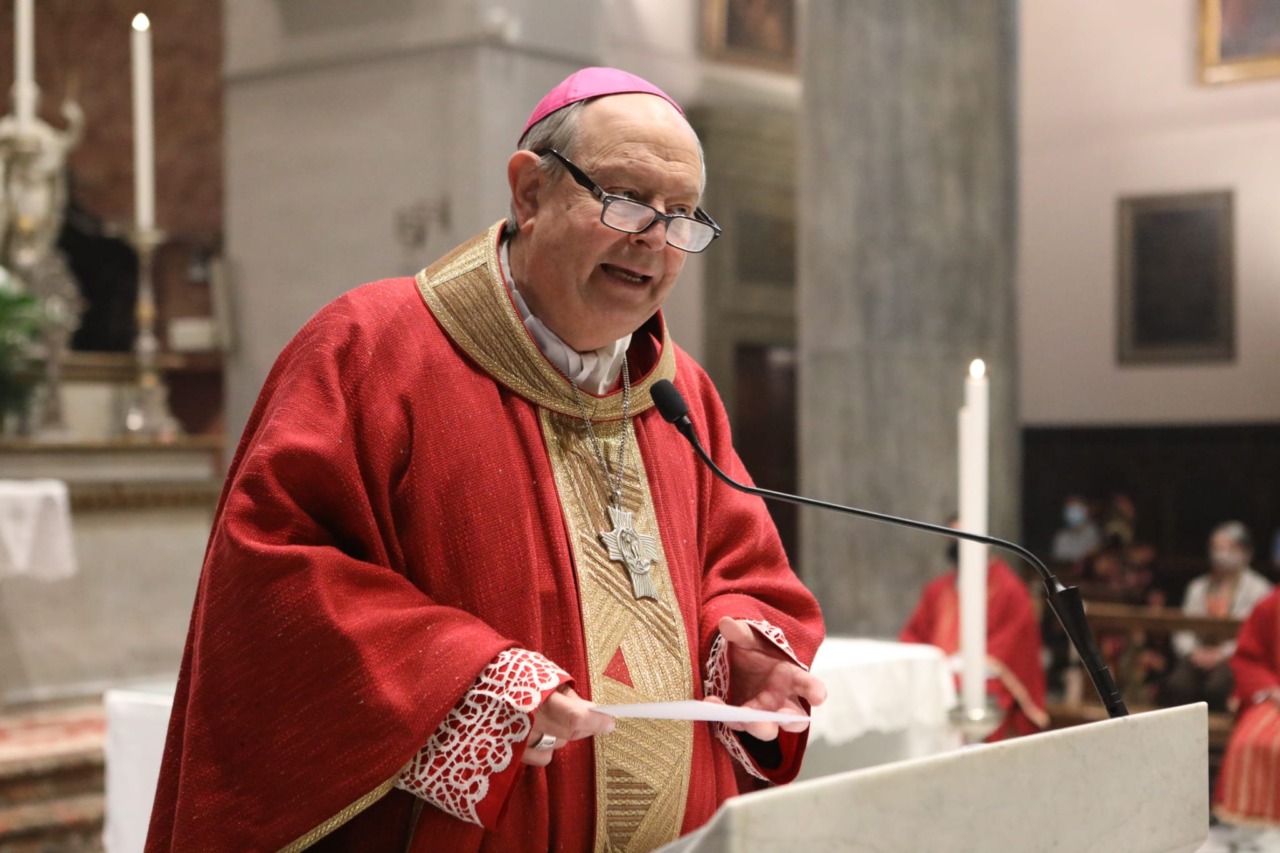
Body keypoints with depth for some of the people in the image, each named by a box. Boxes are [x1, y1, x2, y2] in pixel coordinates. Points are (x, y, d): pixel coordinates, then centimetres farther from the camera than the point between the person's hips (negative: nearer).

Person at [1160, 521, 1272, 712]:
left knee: (1217, 685, -36)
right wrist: (1193, 651, -7)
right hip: (1199, 655, 3)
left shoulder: (1258, 589, 8)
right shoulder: (1198, 587, 22)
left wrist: (1222, 653, -16)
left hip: (1235, 658, -3)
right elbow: (1182, 630, 14)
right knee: (1176, 684, -30)